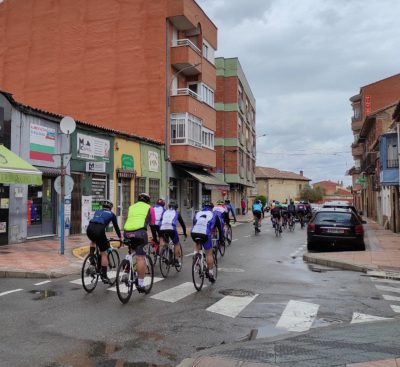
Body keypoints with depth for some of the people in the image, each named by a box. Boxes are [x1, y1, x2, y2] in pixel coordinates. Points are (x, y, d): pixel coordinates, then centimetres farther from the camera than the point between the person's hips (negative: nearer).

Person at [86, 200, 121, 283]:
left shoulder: (97, 212, 33)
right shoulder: (111, 214, 21)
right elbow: (116, 227, 24)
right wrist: (120, 238, 36)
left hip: (89, 229, 5)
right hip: (99, 230, -5)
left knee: (94, 241, 40)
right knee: (104, 253, 7)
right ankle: (104, 276, 7)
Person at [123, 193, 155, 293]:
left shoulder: (131, 207, 29)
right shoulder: (149, 208, 20)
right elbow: (152, 225, 22)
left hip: (127, 232, 4)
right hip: (140, 232, -4)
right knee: (140, 257, -6)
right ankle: (140, 284, -7)